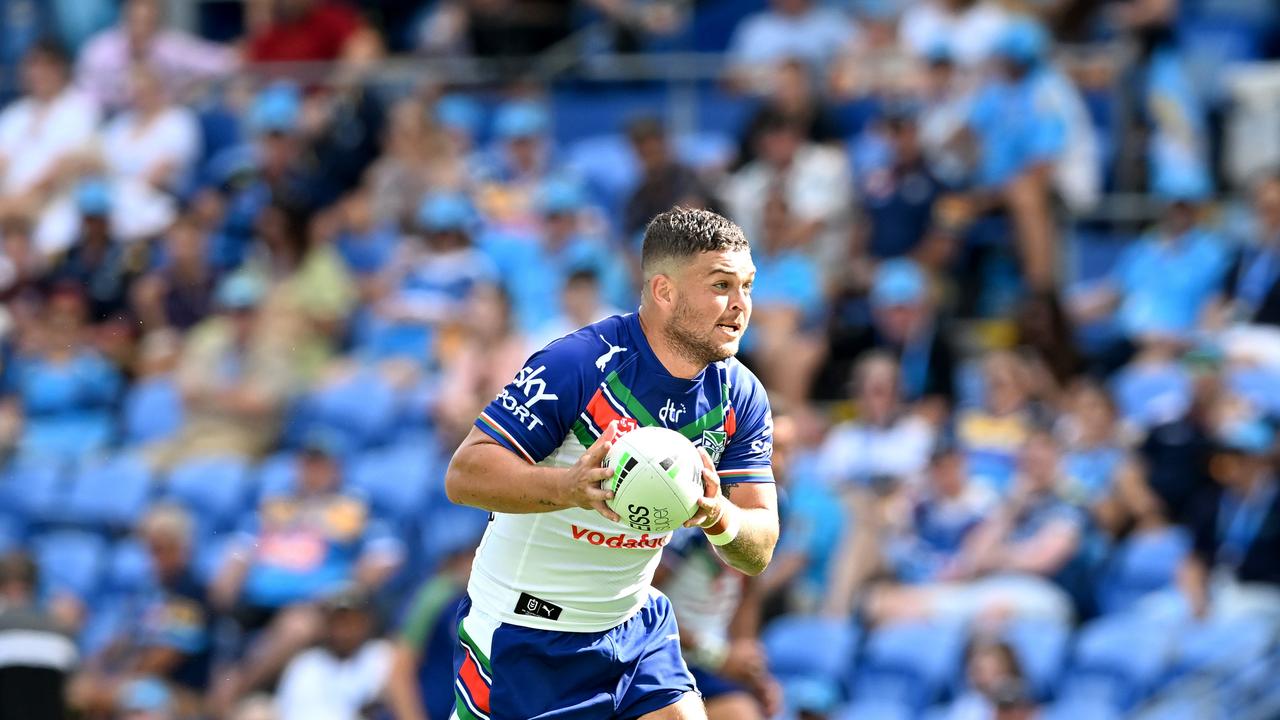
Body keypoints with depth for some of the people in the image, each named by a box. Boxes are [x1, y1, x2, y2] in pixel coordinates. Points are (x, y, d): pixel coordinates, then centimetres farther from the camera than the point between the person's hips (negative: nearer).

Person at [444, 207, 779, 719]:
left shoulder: (739, 395, -4)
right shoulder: (579, 364, -22)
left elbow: (758, 553, -4)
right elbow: (464, 474, -25)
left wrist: (720, 517, -29)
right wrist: (572, 486, -43)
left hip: (634, 627, 5)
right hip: (524, 635, -5)